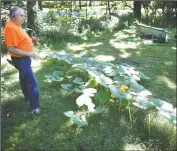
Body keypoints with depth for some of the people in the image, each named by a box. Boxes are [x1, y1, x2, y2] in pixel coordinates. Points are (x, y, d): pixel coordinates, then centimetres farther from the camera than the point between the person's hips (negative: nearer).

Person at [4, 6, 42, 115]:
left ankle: (28, 97, 42)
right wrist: (29, 54, -27)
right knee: (32, 82, -8)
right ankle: (35, 107, -1)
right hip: (21, 60, -10)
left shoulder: (16, 25, 6)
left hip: (24, 58, 10)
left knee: (24, 79, 24)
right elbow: (11, 49, -28)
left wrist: (31, 40, 5)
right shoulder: (11, 28, -25)